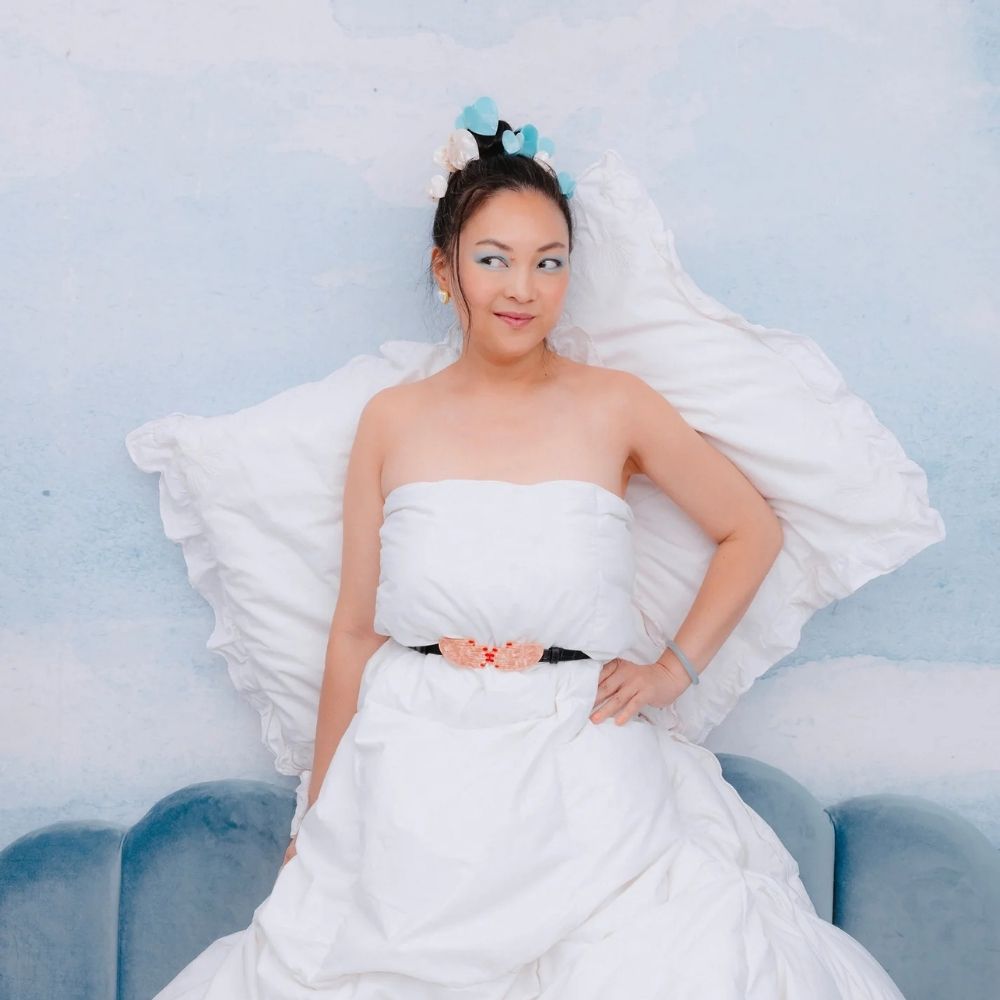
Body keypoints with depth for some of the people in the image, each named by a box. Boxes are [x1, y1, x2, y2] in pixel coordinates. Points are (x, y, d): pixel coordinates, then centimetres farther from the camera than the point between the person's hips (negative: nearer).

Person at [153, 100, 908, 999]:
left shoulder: (614, 406, 0)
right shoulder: (393, 420, 3)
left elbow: (753, 530, 13)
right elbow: (355, 634, 7)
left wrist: (677, 669, 4)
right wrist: (315, 821, 10)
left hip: (580, 776, -1)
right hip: (414, 781, 1)